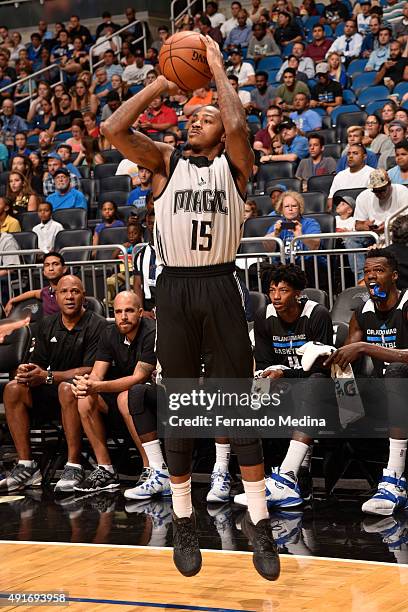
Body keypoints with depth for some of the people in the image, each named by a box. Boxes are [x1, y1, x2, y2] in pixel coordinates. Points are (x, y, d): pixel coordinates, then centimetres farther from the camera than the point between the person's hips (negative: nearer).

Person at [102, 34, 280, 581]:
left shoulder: (234, 164, 6)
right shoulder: (165, 162, 9)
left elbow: (237, 125, -16)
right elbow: (113, 130, -6)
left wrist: (217, 68, -5)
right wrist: (161, 85, 0)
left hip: (220, 286, -1)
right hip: (174, 288, 1)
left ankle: (258, 521, 5)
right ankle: (183, 521, 16)